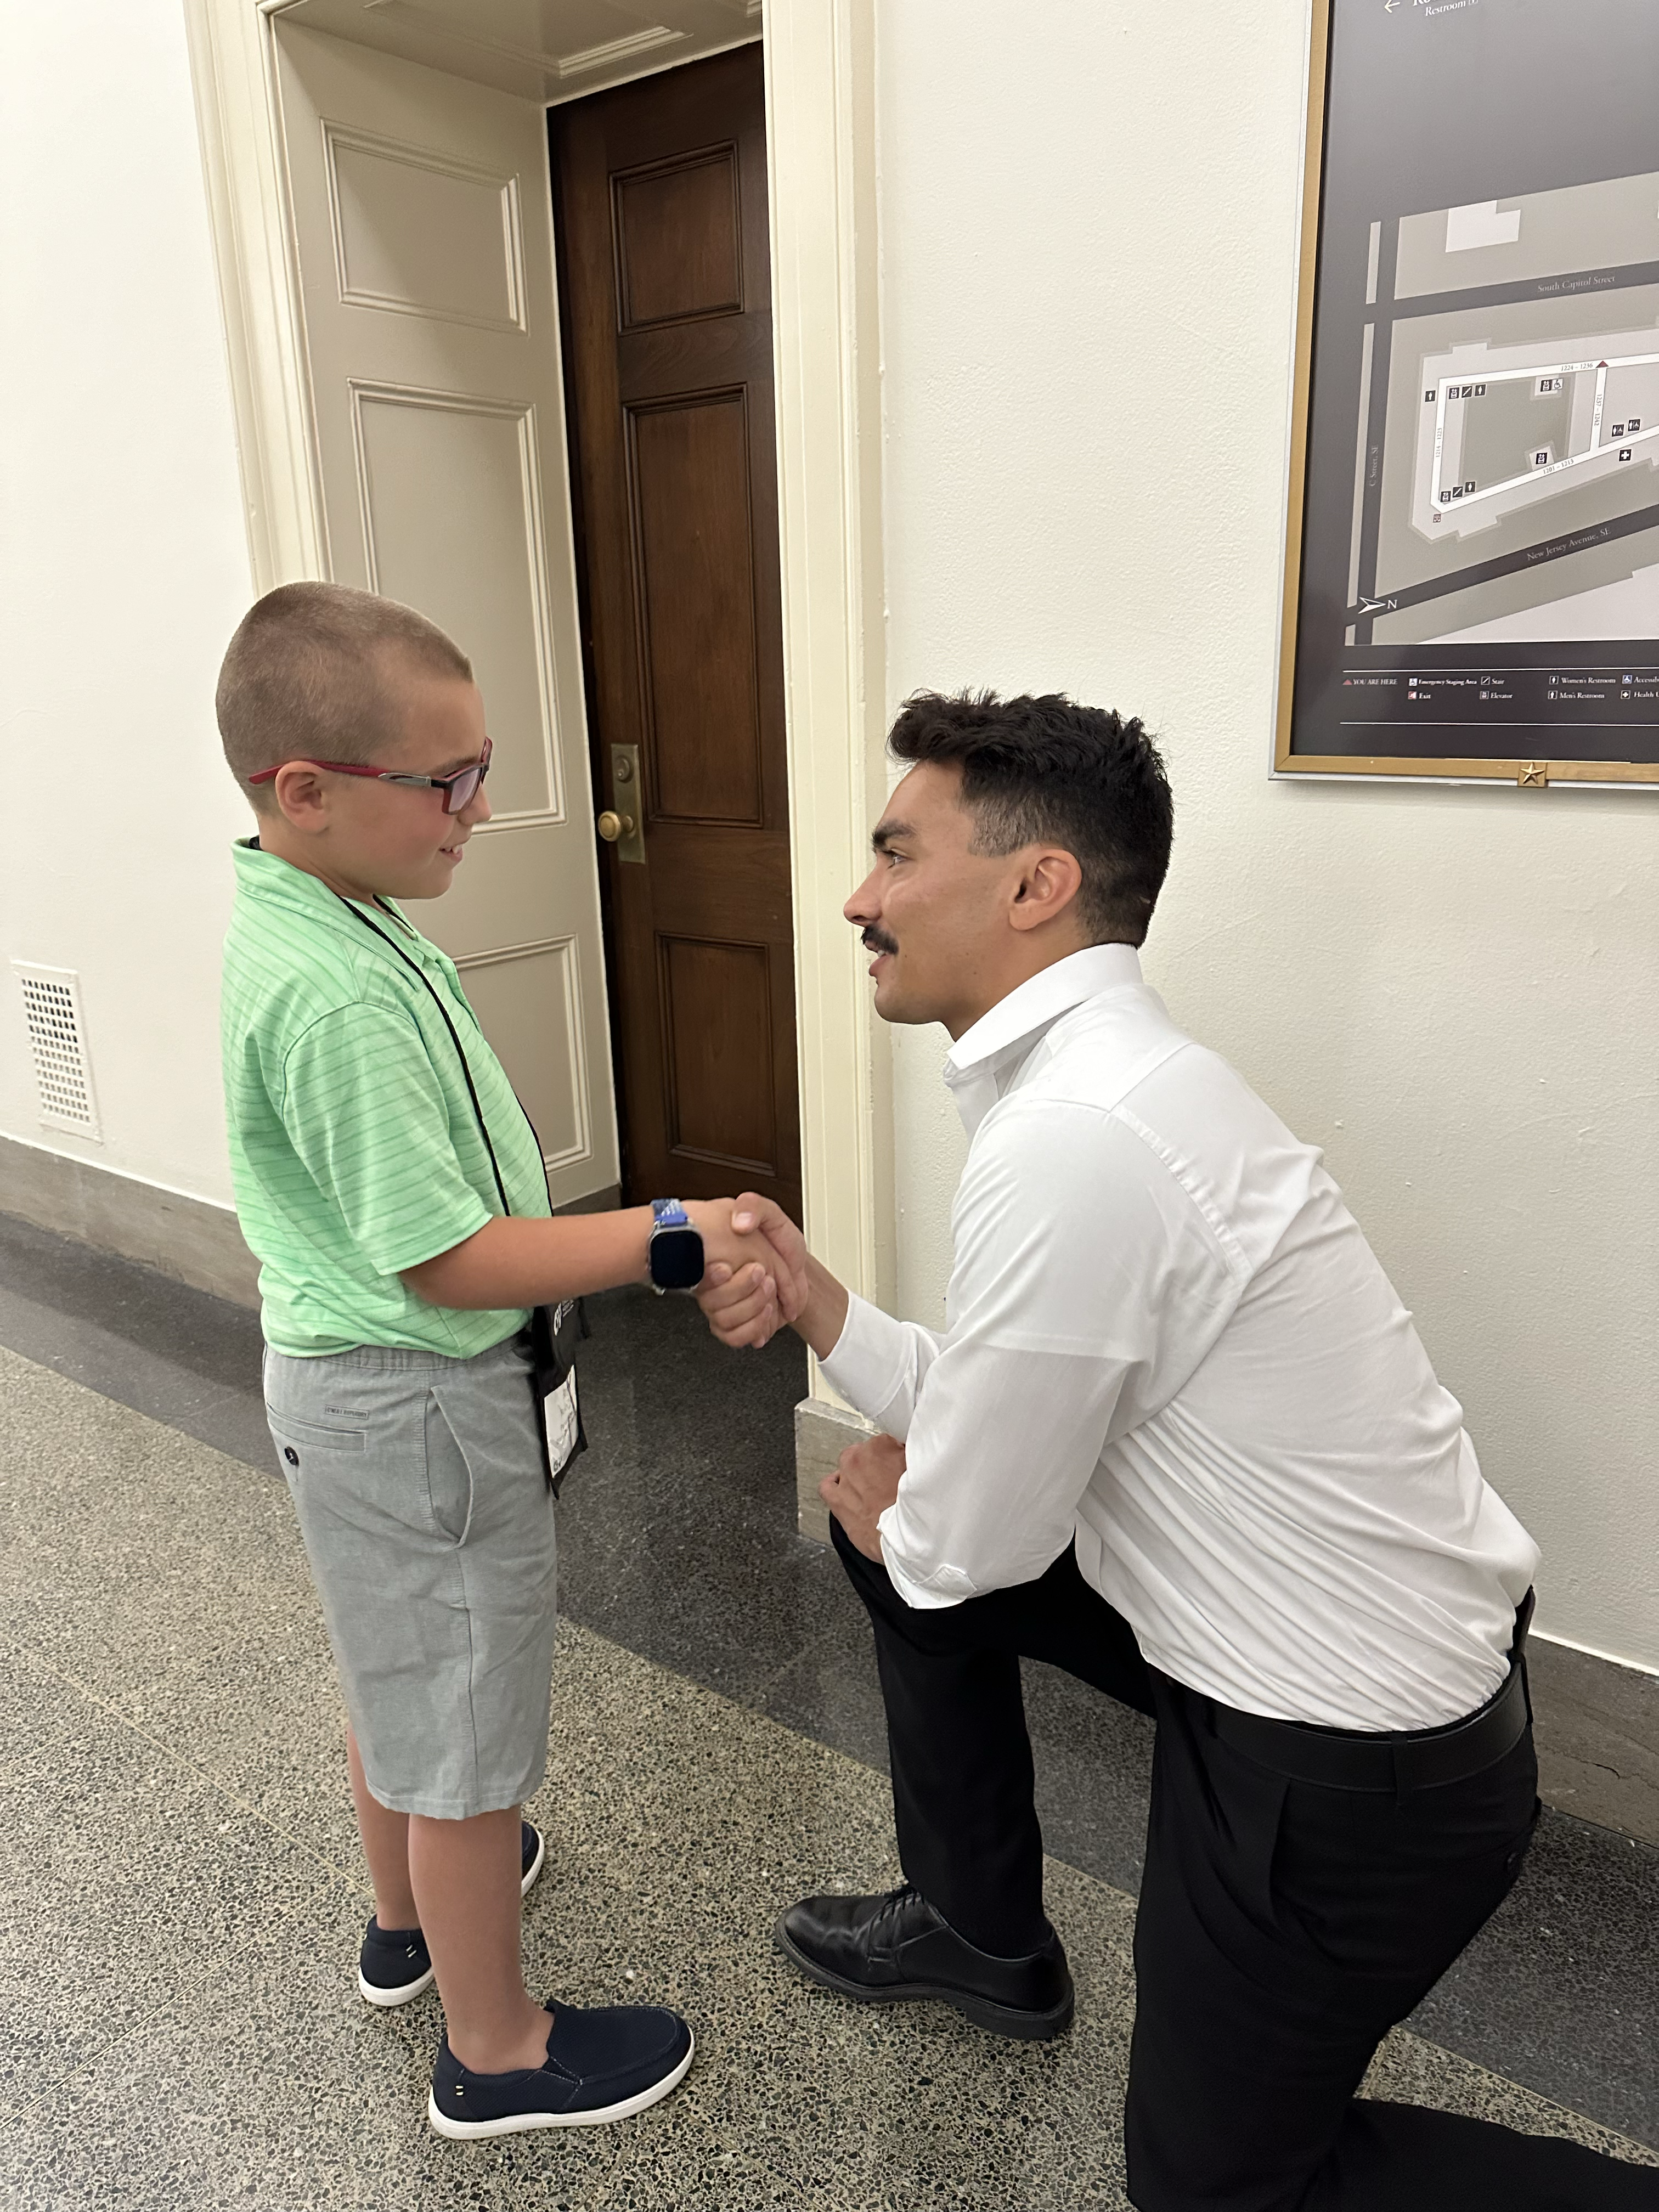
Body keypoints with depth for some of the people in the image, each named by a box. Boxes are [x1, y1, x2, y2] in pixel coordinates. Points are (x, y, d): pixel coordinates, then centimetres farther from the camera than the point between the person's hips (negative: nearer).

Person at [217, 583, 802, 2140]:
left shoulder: (312, 917, 2)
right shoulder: (335, 991, -31)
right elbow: (447, 1260, -28)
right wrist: (675, 1239, -27)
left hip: (358, 1381, 10)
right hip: (423, 1405, -10)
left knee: (397, 1671, 28)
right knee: (465, 1726, 10)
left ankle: (410, 1912, 54)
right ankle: (495, 2048, 33)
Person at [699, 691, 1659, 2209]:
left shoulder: (1072, 1142, -31)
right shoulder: (1106, 1068, 1)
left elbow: (973, 1541, -20)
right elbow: (1008, 1414, 7)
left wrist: (895, 1517, 2)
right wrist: (820, 1309, -3)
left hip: (1353, 1765, -8)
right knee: (904, 1533, 17)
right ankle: (983, 1936, 37)